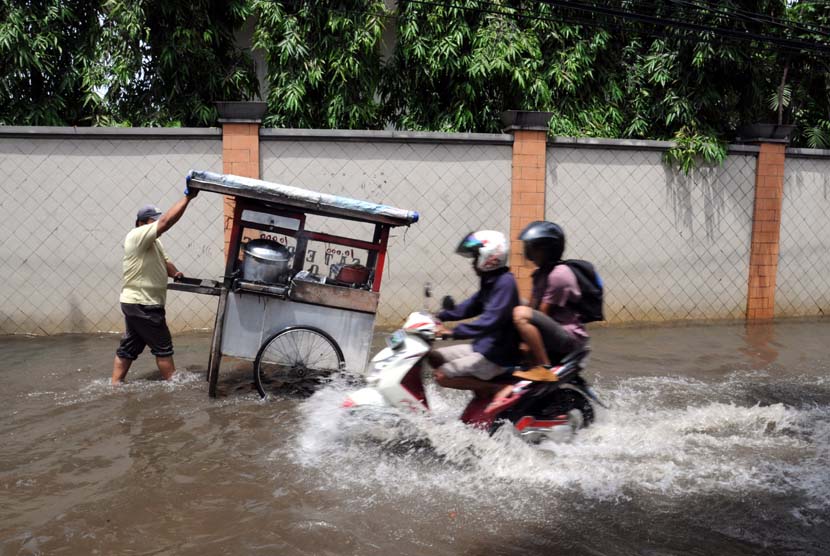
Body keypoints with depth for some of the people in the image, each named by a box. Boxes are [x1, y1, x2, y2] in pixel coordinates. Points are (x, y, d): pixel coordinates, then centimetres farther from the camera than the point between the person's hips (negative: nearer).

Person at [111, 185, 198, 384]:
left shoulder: (152, 242, 15)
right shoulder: (137, 236, -17)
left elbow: (164, 260, 19)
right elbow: (166, 221, -27)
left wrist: (175, 273, -2)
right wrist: (187, 197, -28)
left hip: (137, 303, 10)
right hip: (143, 305, -10)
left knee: (129, 347, 14)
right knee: (163, 346, 1)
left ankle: (115, 384, 20)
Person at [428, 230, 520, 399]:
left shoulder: (505, 282, -19)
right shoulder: (490, 281, 10)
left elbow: (490, 320, -28)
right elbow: (471, 306, 22)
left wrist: (453, 332, -31)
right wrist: (440, 316, 13)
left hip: (496, 356, -10)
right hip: (481, 346, 10)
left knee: (442, 376, -17)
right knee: (434, 357, 10)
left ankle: (492, 388, -6)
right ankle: (480, 385, 8)